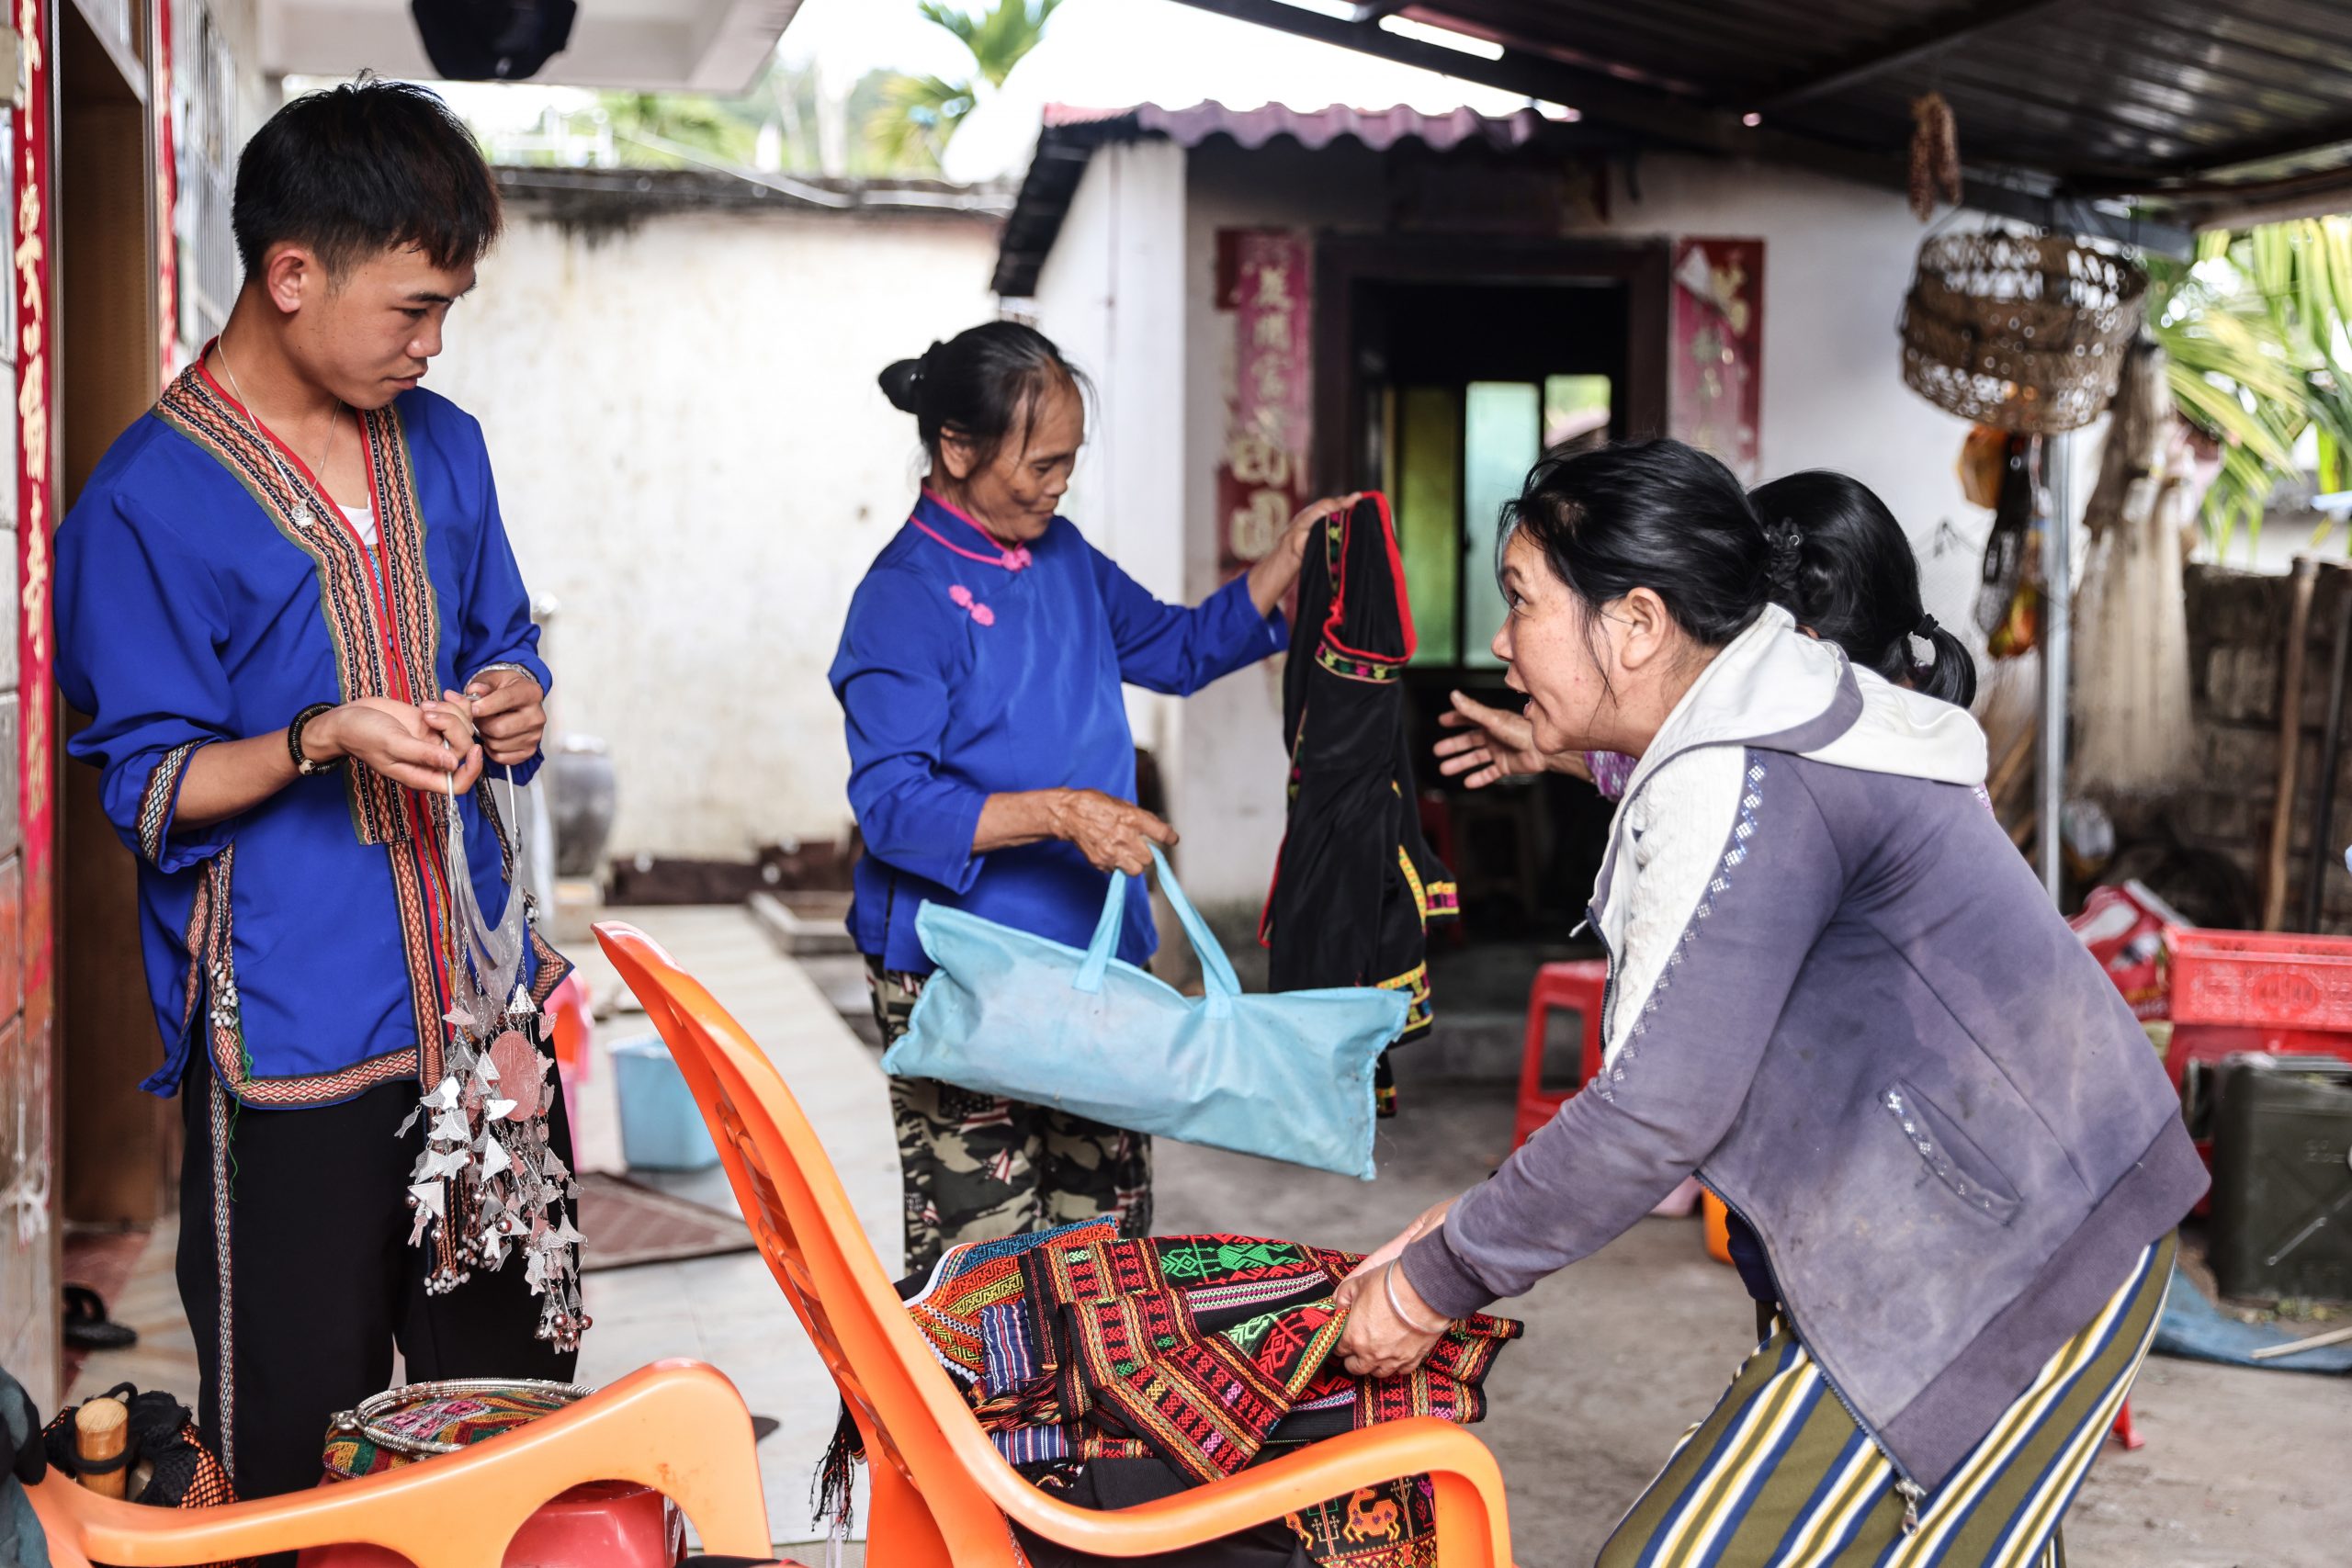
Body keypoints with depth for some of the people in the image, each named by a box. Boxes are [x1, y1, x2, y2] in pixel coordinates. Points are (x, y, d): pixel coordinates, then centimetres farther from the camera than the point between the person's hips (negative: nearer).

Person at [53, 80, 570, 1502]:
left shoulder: (443, 447, 10)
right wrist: (326, 742, -23)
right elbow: (149, 787, -7)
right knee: (303, 1430, 4)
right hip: (291, 1036, -5)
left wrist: (510, 700, -2)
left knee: (519, 1385, 13)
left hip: (480, 997, 6)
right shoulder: (147, 504, -9)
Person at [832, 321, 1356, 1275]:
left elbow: (1177, 649, 23)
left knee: (1110, 1224, 13)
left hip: (1088, 952, 7)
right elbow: (890, 803, -21)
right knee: (984, 1246, -3)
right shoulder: (904, 598, -15)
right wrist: (1057, 812, -30)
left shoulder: (1062, 556, 9)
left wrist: (1287, 562, 9)